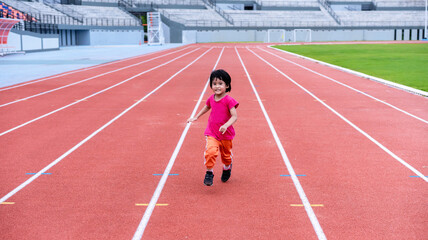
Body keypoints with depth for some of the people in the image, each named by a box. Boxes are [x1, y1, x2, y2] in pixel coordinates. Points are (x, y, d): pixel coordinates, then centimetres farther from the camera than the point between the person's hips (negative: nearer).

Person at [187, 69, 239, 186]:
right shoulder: (211, 99, 0)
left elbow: (234, 116, -24)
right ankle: (209, 173, -5)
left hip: (225, 134, -2)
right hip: (211, 133, 2)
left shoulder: (229, 100, -17)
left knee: (226, 155, 18)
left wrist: (226, 125, -40)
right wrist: (196, 117, 25)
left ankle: (227, 168, 50)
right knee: (210, 151, -23)